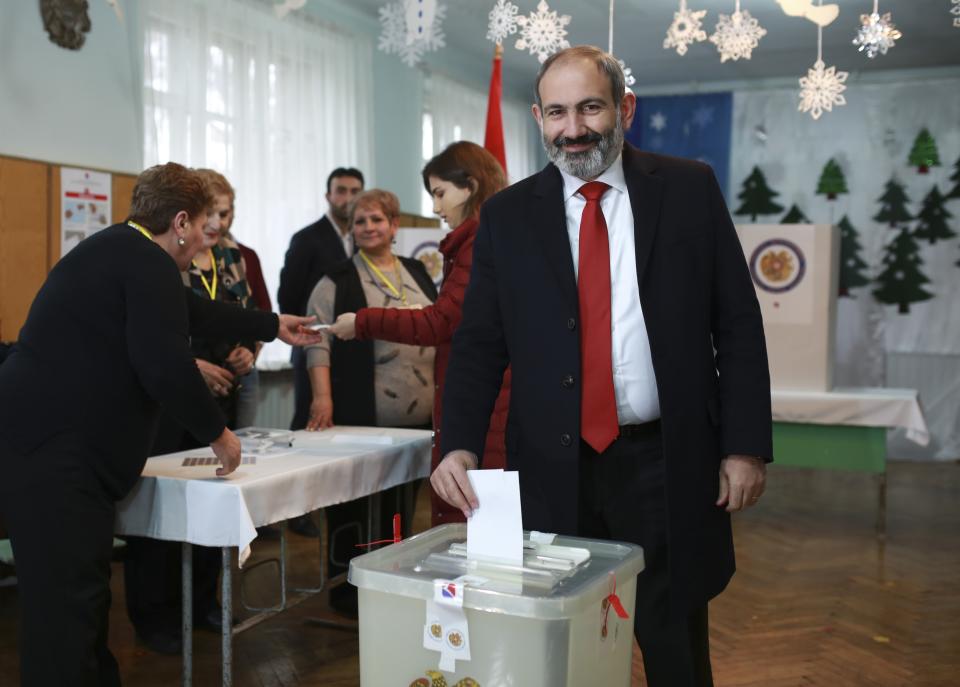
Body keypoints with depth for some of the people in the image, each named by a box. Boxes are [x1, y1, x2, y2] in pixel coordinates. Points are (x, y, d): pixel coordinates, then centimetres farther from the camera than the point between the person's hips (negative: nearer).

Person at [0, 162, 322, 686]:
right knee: (67, 600, -5)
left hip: (47, 438, 10)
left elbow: (191, 311, 29)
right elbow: (163, 365, -21)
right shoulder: (149, 262, -14)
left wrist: (273, 327, 39)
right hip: (54, 447, -10)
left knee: (81, 592, 16)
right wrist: (217, 434, -7)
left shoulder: (120, 249, 18)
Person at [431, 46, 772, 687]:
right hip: (555, 470, 1)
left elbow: (738, 325, 1)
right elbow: (478, 342, 3)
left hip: (668, 464, 0)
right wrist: (461, 446, -10)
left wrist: (746, 444, -4)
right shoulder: (507, 215, 4)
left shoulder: (690, 189, 1)